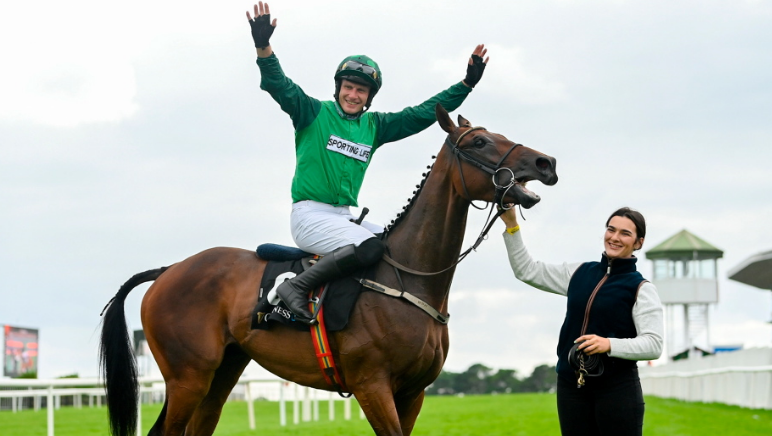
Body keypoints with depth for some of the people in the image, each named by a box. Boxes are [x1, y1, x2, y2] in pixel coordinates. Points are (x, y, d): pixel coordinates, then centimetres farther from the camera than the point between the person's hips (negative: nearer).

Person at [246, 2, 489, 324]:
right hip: (310, 215, -7)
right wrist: (263, 47, -30)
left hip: (345, 217, 7)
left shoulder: (375, 127, 15)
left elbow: (423, 114, 17)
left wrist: (467, 83, 14)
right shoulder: (314, 114, 0)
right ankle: (296, 287, -26)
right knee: (369, 247, -31)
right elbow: (278, 85, -13)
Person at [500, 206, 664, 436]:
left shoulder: (641, 289, -5)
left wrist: (610, 344, -26)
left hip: (617, 388, -5)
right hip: (571, 385, 5)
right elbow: (527, 271, 16)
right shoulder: (579, 274, 11)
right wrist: (511, 226, 8)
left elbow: (653, 344, -12)